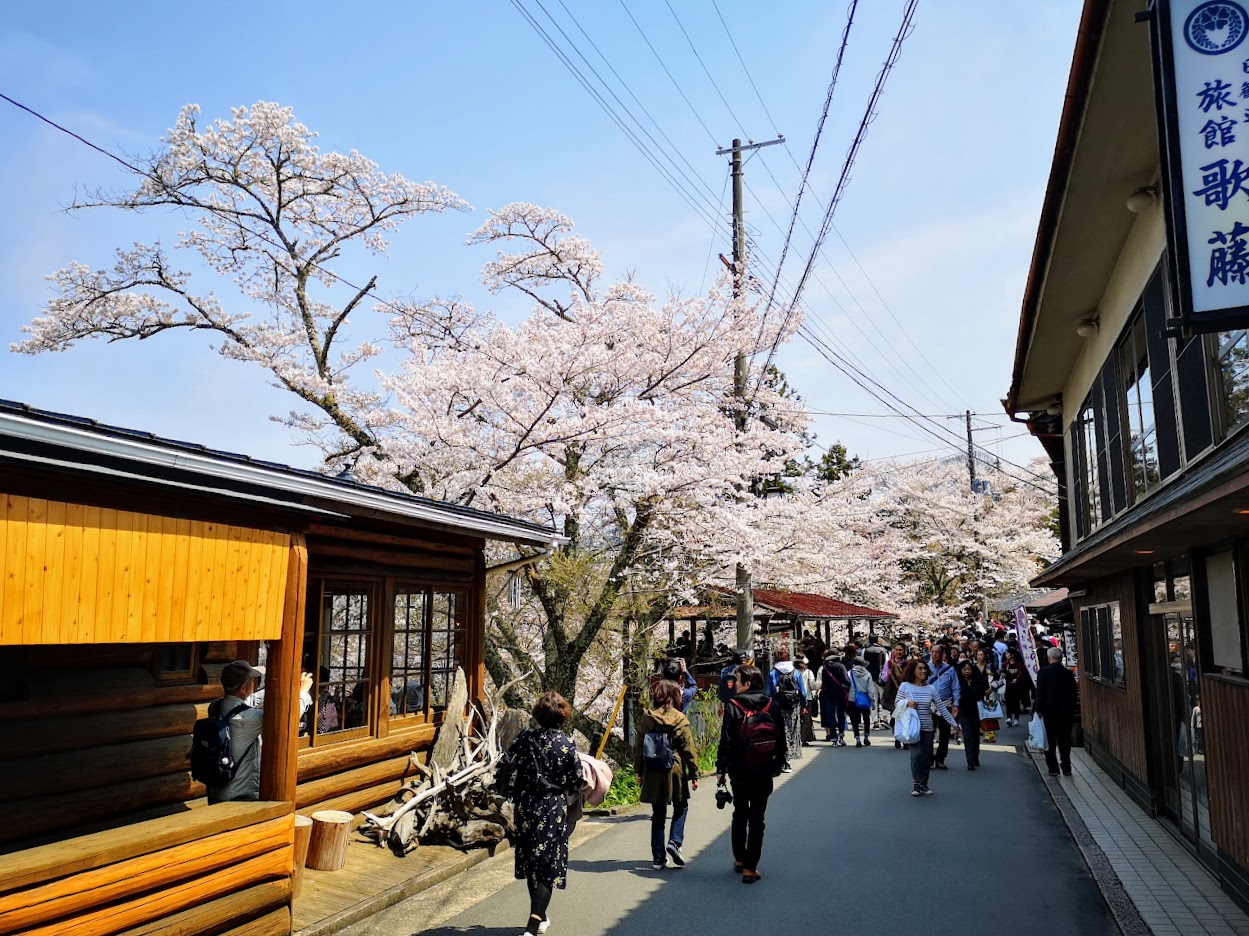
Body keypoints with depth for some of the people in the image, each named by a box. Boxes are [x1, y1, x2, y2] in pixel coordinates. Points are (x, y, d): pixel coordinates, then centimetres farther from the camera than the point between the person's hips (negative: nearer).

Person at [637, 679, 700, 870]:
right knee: (681, 807, 18)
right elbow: (688, 749, -4)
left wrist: (640, 772, 15)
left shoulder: (646, 718, 0)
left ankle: (658, 858, 13)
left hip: (652, 773, 3)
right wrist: (694, 774, 2)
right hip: (675, 770, -3)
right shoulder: (680, 719, -7)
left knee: (658, 815, 12)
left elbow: (639, 748, 5)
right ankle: (674, 842, -1)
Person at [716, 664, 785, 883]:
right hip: (764, 774, 1)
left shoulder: (733, 707, -13)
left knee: (740, 816, 18)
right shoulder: (771, 706, -3)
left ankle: (739, 860, 28)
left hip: (740, 773, -1)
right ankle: (750, 868, 4)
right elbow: (781, 739, 4)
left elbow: (726, 742, -12)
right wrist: (778, 765, 15)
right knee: (757, 820, 6)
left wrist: (721, 769, -4)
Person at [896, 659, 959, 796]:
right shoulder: (905, 686, -4)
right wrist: (907, 703, -17)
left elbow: (941, 707, 6)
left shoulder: (931, 688, 2)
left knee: (926, 757, 6)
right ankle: (916, 784, -1)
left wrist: (953, 723, 5)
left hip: (927, 728, 3)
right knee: (917, 754, -14)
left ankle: (923, 785, 19)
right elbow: (897, 703, 3)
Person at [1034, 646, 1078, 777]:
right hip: (1066, 712, 3)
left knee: (1049, 741, 6)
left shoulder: (1043, 672, -11)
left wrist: (1038, 709, -1)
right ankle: (1066, 768, 12)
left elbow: (1040, 693, -10)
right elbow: (1073, 694, 5)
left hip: (1048, 711, -3)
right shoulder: (1068, 673, -2)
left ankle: (1053, 768, 6)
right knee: (1064, 741, 11)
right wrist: (1071, 710, 14)